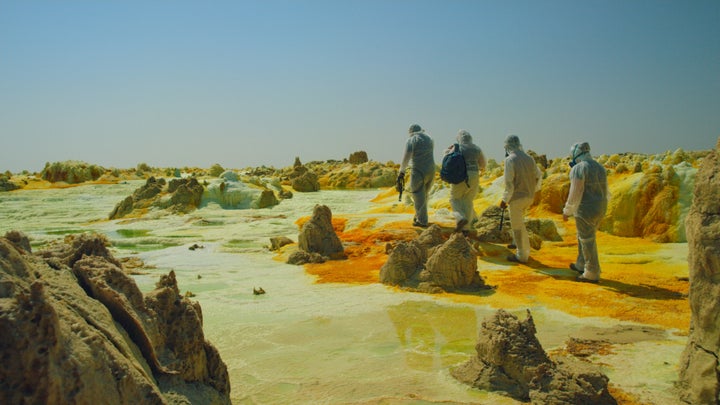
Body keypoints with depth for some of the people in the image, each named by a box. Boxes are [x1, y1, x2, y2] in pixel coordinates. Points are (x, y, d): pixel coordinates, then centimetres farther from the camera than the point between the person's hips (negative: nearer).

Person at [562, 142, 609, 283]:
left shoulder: (578, 169, -16)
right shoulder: (600, 167, 9)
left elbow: (575, 194, -18)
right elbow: (604, 192, 14)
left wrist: (567, 211, -7)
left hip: (585, 210, -8)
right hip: (599, 208, 8)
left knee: (587, 242, 2)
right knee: (583, 237, 24)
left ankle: (592, 274, 10)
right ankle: (581, 265, 36)